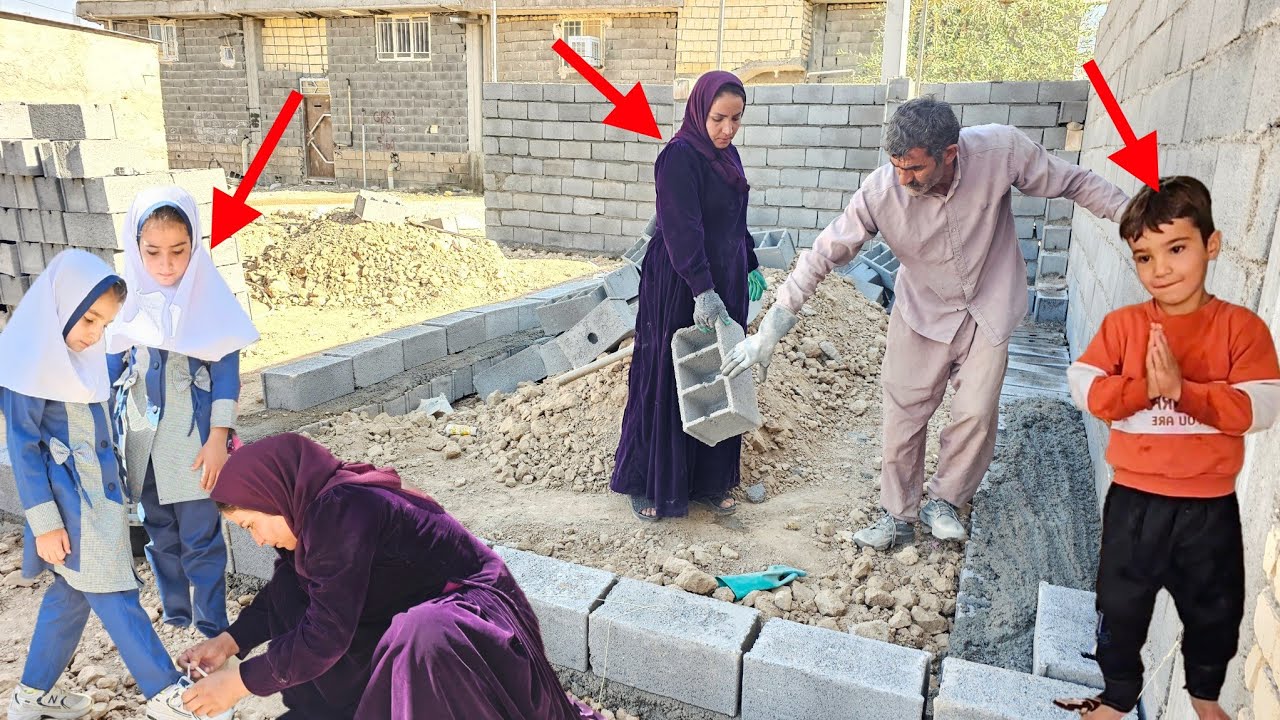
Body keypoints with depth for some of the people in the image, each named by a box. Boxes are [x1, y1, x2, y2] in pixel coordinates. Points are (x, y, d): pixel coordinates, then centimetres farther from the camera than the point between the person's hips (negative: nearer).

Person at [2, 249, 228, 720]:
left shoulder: (79, 356, 9)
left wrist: (115, 494, 20)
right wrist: (45, 522, -14)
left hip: (98, 496, 8)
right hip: (68, 503, -8)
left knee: (70, 594, 16)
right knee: (115, 597, -3)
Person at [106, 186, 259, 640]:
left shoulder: (207, 297, -9)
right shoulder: (128, 297, 0)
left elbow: (226, 368, -8)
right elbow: (112, 363, 10)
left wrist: (219, 436, -12)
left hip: (192, 436, -4)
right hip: (141, 436, 4)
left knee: (201, 539, 0)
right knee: (161, 535, 16)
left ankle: (213, 632, 14)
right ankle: (176, 620, 31)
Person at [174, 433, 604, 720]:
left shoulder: (341, 512, -27)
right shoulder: (317, 506, 2)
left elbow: (327, 634, -25)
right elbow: (283, 592, 20)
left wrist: (239, 682, -13)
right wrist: (230, 641, 12)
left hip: (473, 611, -10)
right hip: (414, 611, 10)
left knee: (421, 638, -44)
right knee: (291, 591, 10)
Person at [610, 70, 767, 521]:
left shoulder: (726, 153, 10)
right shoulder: (679, 158, -17)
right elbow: (682, 230, -26)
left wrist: (751, 267, 22)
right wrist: (702, 291, -34)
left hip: (724, 284, 8)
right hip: (680, 287, -8)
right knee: (666, 382, 2)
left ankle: (708, 480, 25)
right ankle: (648, 484, 17)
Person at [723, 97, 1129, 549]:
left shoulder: (1000, 149, -26)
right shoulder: (880, 191, -27)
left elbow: (1074, 183, -8)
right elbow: (823, 255, -23)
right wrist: (769, 332, -24)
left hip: (989, 307, 0)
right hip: (923, 309, 0)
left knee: (976, 411, -5)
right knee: (904, 413, 2)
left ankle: (943, 503, 20)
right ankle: (898, 517, 20)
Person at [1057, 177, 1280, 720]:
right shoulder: (1122, 324, -5)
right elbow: (1084, 388, -12)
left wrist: (1183, 388, -27)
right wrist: (1145, 387, -26)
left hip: (1210, 505, 0)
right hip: (1135, 500, 0)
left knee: (1214, 610, 21)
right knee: (1120, 607, 13)